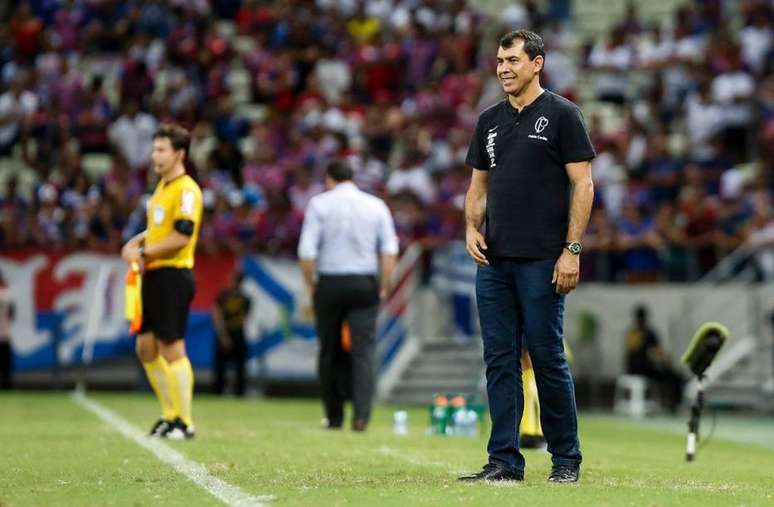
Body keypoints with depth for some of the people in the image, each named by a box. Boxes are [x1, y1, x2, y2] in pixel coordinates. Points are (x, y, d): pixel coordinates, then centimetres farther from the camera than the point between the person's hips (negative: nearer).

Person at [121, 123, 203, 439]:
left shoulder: (186, 189, -13)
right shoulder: (162, 187, 16)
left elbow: (181, 235, -21)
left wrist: (143, 252, -14)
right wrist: (137, 242, 9)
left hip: (174, 275, -10)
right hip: (154, 275, 10)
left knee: (171, 348, -7)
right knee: (146, 347, 12)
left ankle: (184, 422, 0)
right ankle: (170, 413, 22)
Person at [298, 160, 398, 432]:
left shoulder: (319, 204, 1)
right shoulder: (376, 206, 7)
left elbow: (306, 251, -7)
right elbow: (390, 250, 0)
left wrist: (310, 284, 4)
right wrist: (383, 287, 7)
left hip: (329, 284, -1)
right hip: (365, 284, 1)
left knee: (329, 351, 11)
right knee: (364, 350, -2)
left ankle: (334, 416, 16)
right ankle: (361, 414, -16)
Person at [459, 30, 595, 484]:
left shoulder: (561, 115, -4)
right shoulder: (490, 121, 14)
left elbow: (583, 184, -8)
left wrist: (572, 250, -14)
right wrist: (472, 228, 1)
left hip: (541, 261, -6)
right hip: (494, 260, 6)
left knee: (548, 358, -2)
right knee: (500, 361, 5)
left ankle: (566, 459, 10)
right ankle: (505, 460, 8)